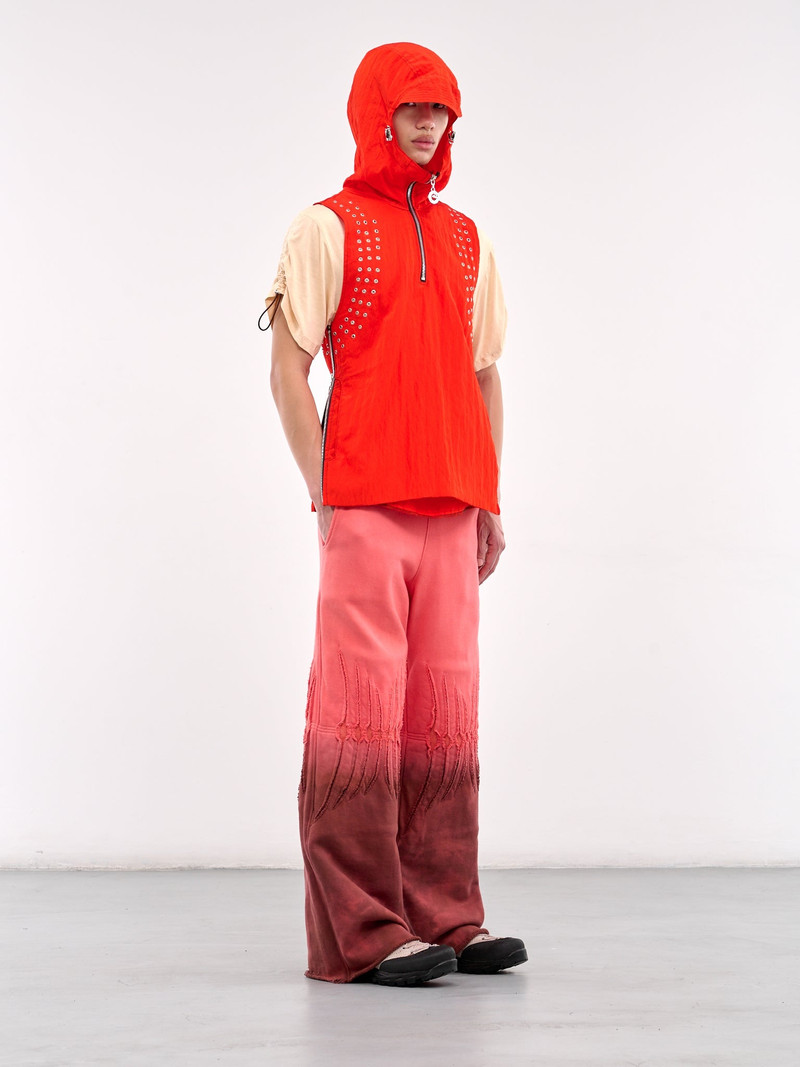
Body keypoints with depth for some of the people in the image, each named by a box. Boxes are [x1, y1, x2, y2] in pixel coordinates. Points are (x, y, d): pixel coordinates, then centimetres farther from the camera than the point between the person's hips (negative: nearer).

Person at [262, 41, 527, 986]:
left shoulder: (465, 240, 18)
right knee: (361, 712, -6)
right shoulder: (327, 229, 2)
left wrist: (489, 498, 12)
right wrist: (324, 494, -10)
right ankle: (362, 933, -3)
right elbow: (288, 370, -3)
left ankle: (443, 917, 12)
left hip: (451, 510, 6)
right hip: (365, 508, -5)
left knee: (445, 713, 6)